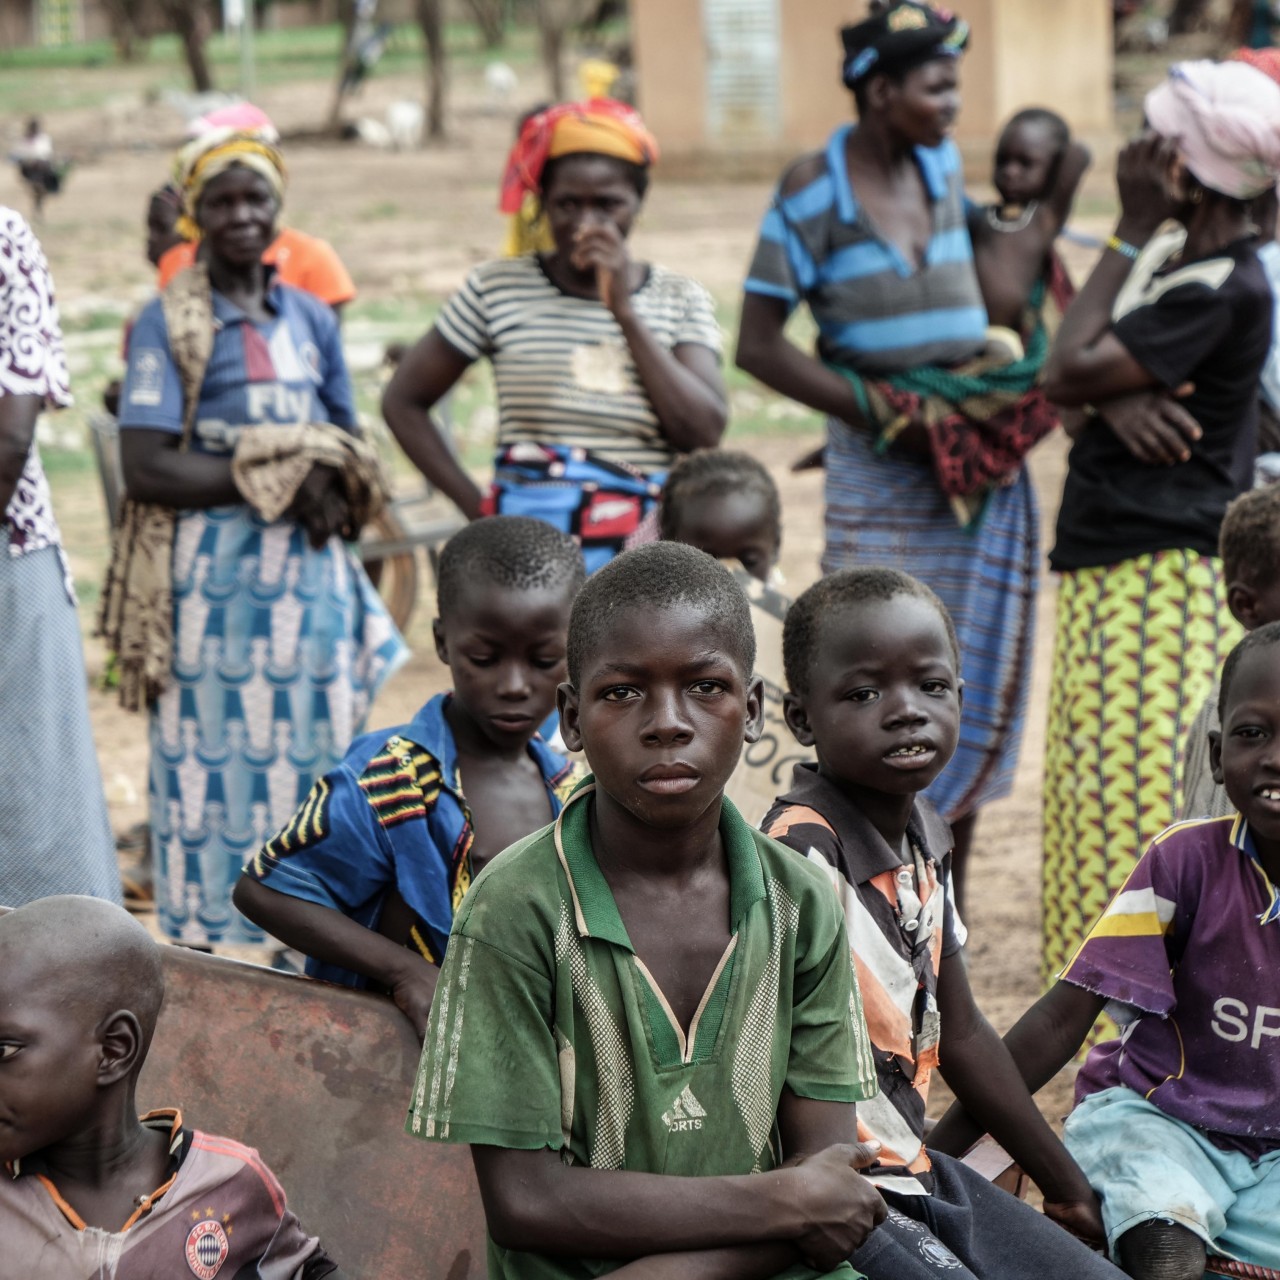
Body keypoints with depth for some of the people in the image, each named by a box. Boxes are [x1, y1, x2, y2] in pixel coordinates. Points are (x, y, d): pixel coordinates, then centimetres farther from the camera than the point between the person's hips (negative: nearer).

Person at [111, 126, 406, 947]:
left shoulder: (312, 319, 12)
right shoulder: (168, 323, -3)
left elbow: (348, 445, 18)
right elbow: (146, 469, -12)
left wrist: (333, 487, -6)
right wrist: (280, 479, -13)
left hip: (311, 572, 5)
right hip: (213, 578, -4)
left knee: (315, 758, 6)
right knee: (217, 770, -3)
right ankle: (211, 955, 4)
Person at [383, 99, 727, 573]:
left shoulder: (680, 300, 9)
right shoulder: (498, 290, 6)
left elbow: (703, 432, -5)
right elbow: (402, 400, 11)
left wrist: (623, 310, -7)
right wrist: (477, 507, 2)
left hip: (648, 550, 1)